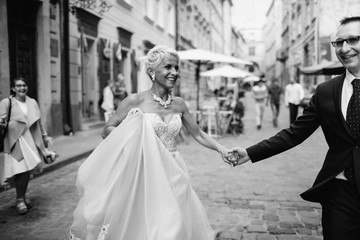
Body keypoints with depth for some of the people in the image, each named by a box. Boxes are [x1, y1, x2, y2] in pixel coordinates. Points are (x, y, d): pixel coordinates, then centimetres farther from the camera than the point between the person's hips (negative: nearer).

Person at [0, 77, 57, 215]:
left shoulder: (32, 102, 13)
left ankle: (23, 195, 25)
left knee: (28, 169, 5)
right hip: (15, 141, -4)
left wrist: (44, 136, 22)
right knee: (21, 169, -11)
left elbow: (39, 122, 19)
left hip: (31, 140, 4)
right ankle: (20, 200, 4)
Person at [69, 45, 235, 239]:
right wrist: (132, 130, -20)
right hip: (144, 175, -4)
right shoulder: (136, 101, -8)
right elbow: (106, 130, -3)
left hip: (172, 176, 4)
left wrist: (221, 149, -1)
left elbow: (198, 134, 12)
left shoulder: (179, 104, 4)